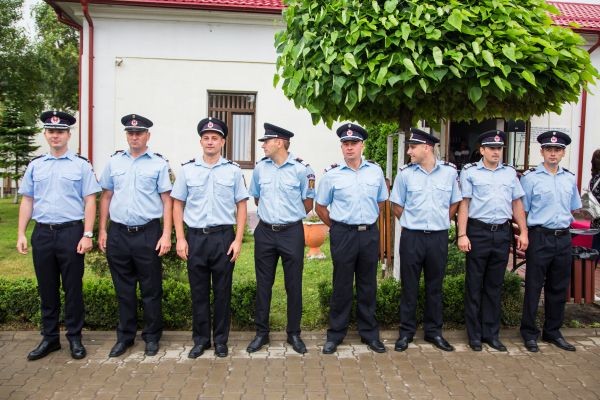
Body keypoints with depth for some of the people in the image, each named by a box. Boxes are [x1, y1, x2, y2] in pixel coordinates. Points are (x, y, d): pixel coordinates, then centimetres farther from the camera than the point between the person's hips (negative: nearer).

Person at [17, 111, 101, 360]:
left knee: (72, 288, 5)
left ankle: (74, 338, 19)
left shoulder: (81, 165, -1)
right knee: (46, 289, 12)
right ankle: (49, 338, 26)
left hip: (71, 232, -3)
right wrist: (21, 234, 6)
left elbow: (90, 201, -4)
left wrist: (87, 235, -11)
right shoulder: (35, 166, 10)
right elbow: (27, 200, 12)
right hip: (42, 233, 4)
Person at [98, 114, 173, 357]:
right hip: (118, 234, 3)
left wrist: (166, 235, -9)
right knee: (123, 289, 14)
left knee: (151, 289, 6)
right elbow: (106, 197, 13)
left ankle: (152, 337, 22)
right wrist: (102, 231, 8)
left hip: (148, 233, -3)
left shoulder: (159, 164, 0)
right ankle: (125, 336, 28)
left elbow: (167, 201, -3)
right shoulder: (114, 162, 9)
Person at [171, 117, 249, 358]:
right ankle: (200, 339, 24)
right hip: (195, 237, 1)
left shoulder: (233, 171, 3)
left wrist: (238, 240, -4)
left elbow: (241, 206, 3)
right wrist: (180, 238, -1)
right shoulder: (188, 170, 5)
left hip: (224, 237, -1)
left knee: (222, 291, 7)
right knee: (198, 291, 9)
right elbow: (177, 204, 7)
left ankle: (220, 340, 22)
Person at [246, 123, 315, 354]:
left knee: (293, 285, 7)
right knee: (263, 284, 10)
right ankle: (261, 333, 24)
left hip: (291, 233, -3)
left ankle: (294, 333, 23)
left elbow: (308, 204, 2)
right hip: (265, 232, 3)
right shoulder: (260, 168, 3)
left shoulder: (301, 169, -8)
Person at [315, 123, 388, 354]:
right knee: (342, 286, 5)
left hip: (370, 233, 2)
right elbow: (320, 207, 6)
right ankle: (335, 335, 19)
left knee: (368, 286, 11)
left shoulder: (375, 171, 5)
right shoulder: (332, 175, -2)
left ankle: (369, 333, 25)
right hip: (343, 234, -2)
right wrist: (336, 227, 6)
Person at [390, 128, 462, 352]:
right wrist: (411, 224, 4)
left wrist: (442, 222, 7)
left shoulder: (449, 171, 0)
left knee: (435, 287, 12)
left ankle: (433, 331, 26)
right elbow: (396, 205, 6)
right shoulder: (405, 173, -2)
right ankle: (406, 332, 19)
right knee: (409, 287, 7)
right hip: (412, 237, -1)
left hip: (439, 237, 1)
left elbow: (455, 202, 12)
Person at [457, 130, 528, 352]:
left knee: (495, 286, 11)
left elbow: (517, 203, 14)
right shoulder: (470, 172, 0)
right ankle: (474, 335, 16)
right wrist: (462, 235, -10)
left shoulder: (510, 173, 12)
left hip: (502, 232, 4)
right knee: (474, 285, 5)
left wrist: (523, 232, 7)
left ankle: (492, 334, 22)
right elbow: (464, 204, -4)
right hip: (478, 231, -3)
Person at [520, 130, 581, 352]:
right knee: (533, 287, 2)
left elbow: (574, 208, 21)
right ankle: (529, 333, 16)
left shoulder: (570, 178, 10)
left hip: (564, 238, 5)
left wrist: (562, 220, 10)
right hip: (540, 237, -5)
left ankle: (553, 332, 28)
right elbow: (522, 210, -2)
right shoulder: (530, 177, -5)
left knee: (559, 288, 13)